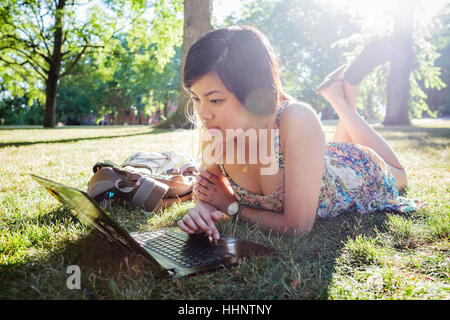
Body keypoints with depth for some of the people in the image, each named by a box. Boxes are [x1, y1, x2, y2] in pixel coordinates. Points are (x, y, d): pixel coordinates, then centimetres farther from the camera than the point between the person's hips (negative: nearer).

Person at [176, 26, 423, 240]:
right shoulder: (214, 132, -31)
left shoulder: (297, 121, -46)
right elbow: (209, 189, -12)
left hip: (356, 170, -3)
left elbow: (297, 227, -40)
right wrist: (201, 207, -34)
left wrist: (231, 206, -30)